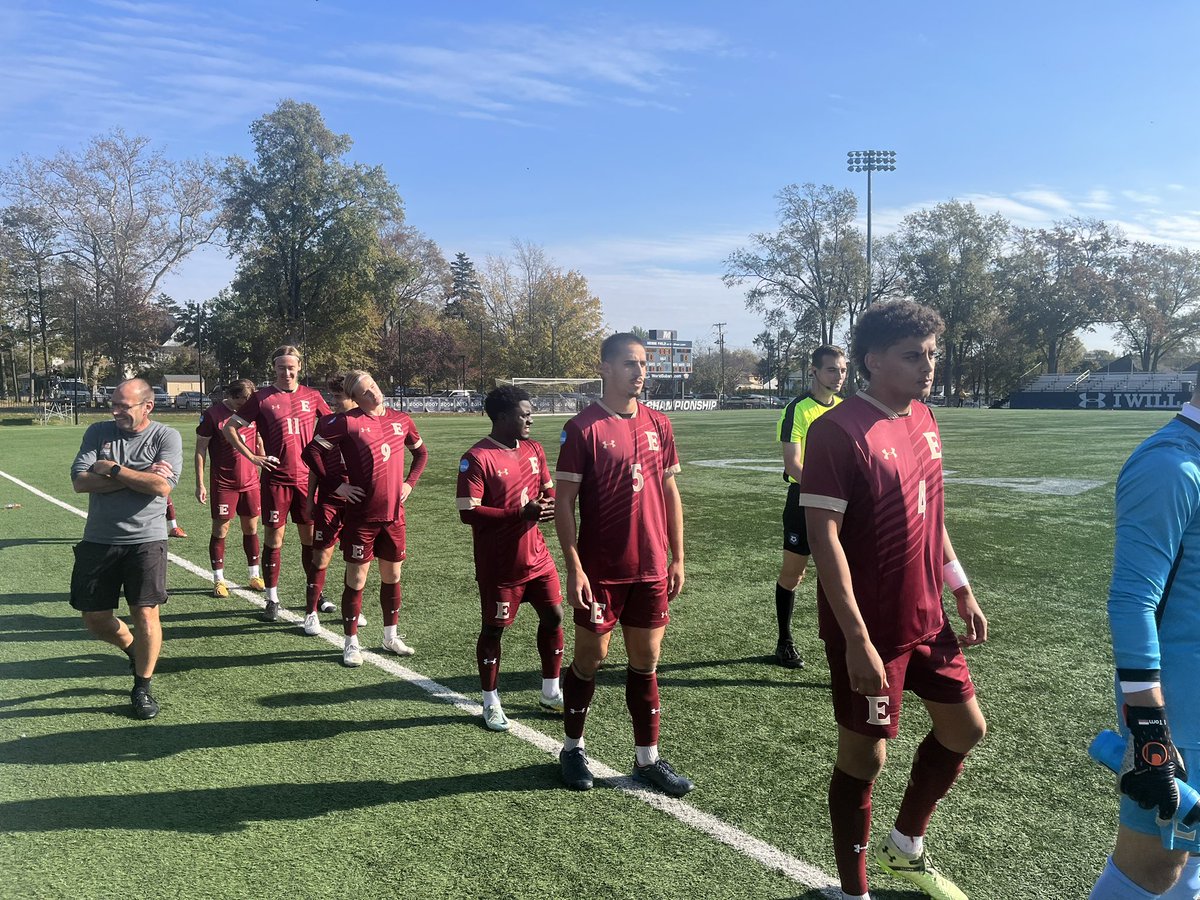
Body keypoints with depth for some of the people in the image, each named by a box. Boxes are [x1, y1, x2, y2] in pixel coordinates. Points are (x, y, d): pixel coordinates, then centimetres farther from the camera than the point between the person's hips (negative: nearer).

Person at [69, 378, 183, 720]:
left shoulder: (166, 436, -4)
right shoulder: (98, 432, 4)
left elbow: (162, 486, -18)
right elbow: (79, 481, -7)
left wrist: (112, 469, -13)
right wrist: (138, 476, -14)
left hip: (146, 540, -4)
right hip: (99, 539, 4)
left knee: (145, 614, -8)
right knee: (95, 618, 8)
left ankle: (142, 687, 14)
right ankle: (134, 649, 39)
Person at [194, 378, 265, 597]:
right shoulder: (212, 414, -8)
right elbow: (200, 449, -5)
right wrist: (200, 484, -8)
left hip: (250, 481, 4)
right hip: (223, 483, -4)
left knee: (251, 527, 9)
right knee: (220, 529, 2)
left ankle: (254, 576, 19)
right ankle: (219, 580, 11)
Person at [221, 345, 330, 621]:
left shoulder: (311, 396, 6)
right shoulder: (262, 397, -2)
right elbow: (229, 427, 1)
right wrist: (252, 457, -7)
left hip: (306, 478, 3)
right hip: (275, 479, -2)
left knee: (310, 537, 9)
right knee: (274, 538, 2)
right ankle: (272, 600, 12)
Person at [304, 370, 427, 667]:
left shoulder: (401, 420, 6)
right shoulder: (348, 422, -9)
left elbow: (420, 452, 21)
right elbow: (313, 450, -9)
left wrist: (409, 482, 8)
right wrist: (336, 486, -11)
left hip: (394, 514, 5)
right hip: (361, 516, -4)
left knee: (392, 576, 14)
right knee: (356, 579, 3)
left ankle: (390, 636, 30)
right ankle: (351, 643, 16)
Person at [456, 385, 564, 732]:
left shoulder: (534, 449, 6)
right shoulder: (477, 458, -16)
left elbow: (548, 489, 17)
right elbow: (468, 512, -21)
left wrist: (548, 504, -8)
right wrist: (522, 513, -26)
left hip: (537, 556, 7)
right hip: (499, 564, -7)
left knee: (553, 616, 10)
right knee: (494, 628, 7)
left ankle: (550, 693, 29)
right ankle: (491, 703, 24)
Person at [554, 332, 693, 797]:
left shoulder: (659, 424, 6)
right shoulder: (583, 427, -9)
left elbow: (670, 493, 12)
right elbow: (563, 502, -9)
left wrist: (677, 559, 9)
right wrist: (574, 568, -14)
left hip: (651, 568, 4)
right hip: (600, 570, -4)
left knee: (645, 663, 11)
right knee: (589, 658, 9)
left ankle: (647, 758, 24)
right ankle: (572, 748, 29)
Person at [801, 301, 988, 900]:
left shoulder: (923, 420, 6)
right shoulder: (839, 431, -19)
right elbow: (823, 537, -22)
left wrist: (962, 590, 16)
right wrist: (857, 639, -24)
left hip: (927, 617, 9)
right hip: (869, 630, -8)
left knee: (965, 728, 19)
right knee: (864, 756, 5)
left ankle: (905, 848, 41)